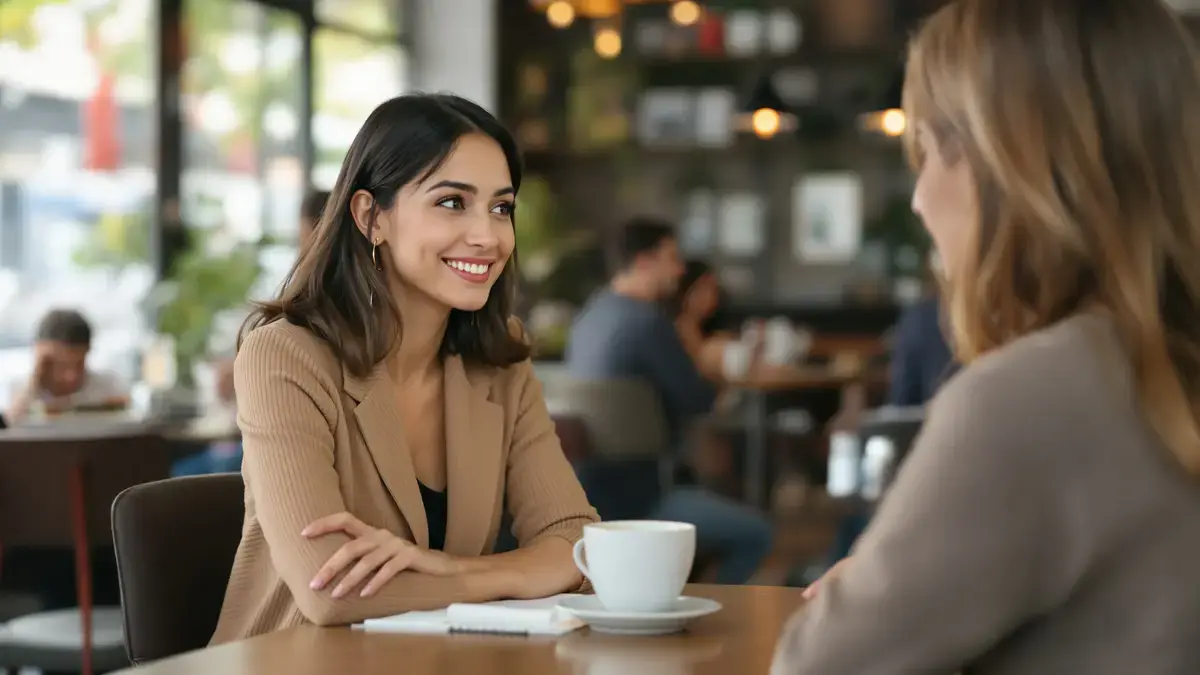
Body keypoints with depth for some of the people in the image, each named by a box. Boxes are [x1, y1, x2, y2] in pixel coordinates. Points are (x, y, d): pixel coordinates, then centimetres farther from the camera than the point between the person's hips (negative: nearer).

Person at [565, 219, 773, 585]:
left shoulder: (591, 312, 9)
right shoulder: (648, 320, -19)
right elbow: (697, 399, -14)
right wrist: (719, 387, 7)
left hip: (588, 486, 10)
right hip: (626, 494, -10)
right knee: (756, 534, -7)